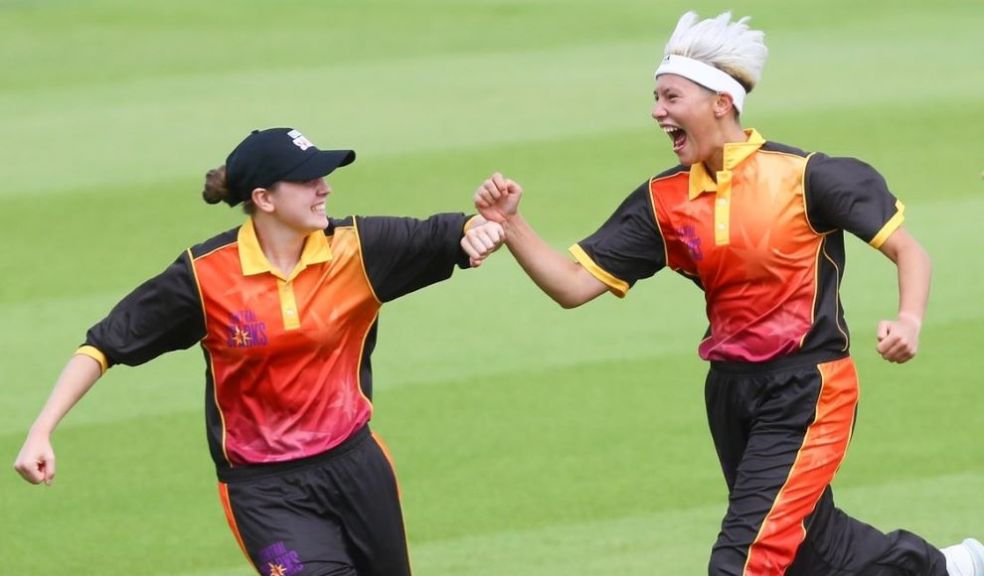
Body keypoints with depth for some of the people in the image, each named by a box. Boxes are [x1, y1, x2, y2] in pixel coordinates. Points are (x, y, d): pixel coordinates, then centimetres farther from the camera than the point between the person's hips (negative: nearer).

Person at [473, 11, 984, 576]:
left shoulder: (802, 176, -13)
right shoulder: (665, 202, 1)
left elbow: (909, 250, -9)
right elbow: (574, 285, -2)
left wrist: (909, 321, -28)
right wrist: (511, 225, -17)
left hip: (807, 389, -7)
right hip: (732, 393, 7)